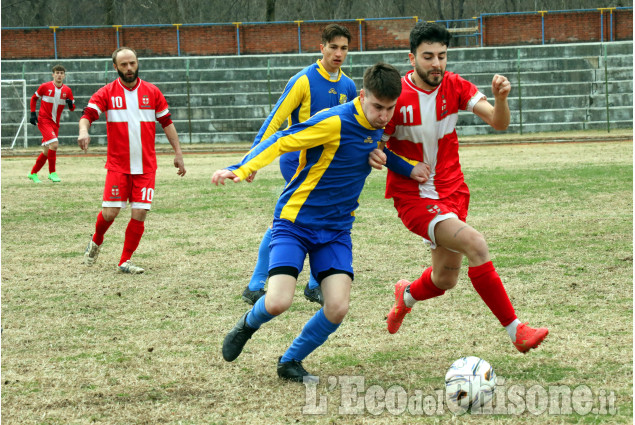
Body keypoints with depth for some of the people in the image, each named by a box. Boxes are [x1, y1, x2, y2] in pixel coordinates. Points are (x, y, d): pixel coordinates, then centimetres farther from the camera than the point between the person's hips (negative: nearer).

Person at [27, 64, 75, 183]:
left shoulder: (67, 90, 2)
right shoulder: (45, 87, -6)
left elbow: (72, 108, 8)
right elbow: (34, 98, 7)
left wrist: (70, 104, -16)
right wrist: (33, 113, -2)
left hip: (55, 123, 5)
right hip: (43, 120, -5)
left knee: (47, 151, 9)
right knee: (54, 144, -24)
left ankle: (33, 173, 26)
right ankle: (52, 172, -14)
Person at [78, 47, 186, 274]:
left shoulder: (152, 92, 6)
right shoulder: (106, 93, 1)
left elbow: (167, 123, 12)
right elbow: (88, 114, -10)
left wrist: (178, 153, 8)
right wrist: (83, 131, -33)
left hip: (146, 166, 2)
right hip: (118, 165, -2)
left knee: (139, 214, -5)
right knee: (110, 212, -7)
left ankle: (125, 261, 10)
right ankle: (96, 241, 25)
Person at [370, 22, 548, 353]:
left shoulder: (455, 87, -2)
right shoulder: (396, 96, -14)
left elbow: (498, 122, -8)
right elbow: (376, 143, -7)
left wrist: (500, 98, -29)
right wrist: (373, 156, -31)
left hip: (452, 193, 6)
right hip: (413, 197, -6)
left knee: (446, 280, 12)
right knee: (475, 244, -26)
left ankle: (407, 296, 49)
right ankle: (515, 331, -22)